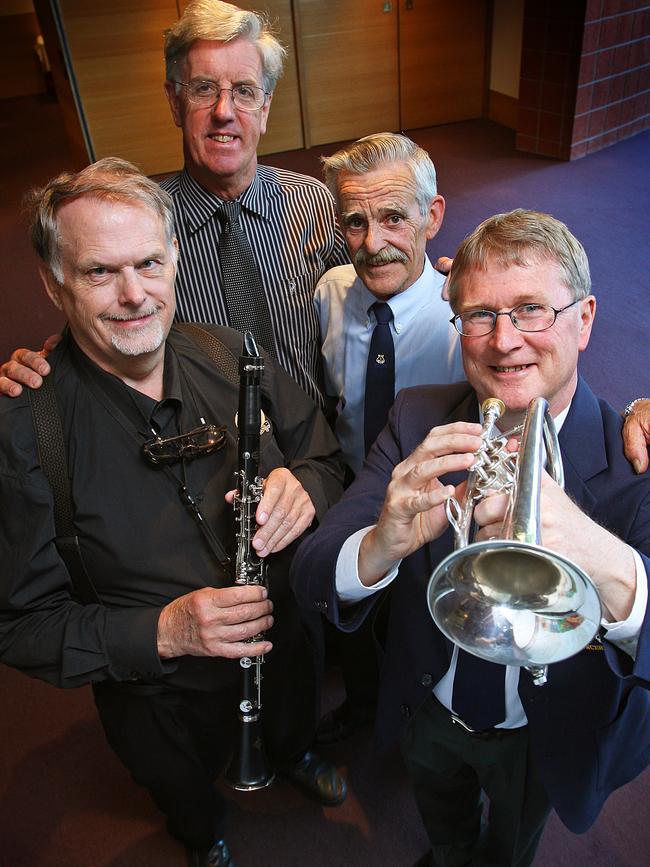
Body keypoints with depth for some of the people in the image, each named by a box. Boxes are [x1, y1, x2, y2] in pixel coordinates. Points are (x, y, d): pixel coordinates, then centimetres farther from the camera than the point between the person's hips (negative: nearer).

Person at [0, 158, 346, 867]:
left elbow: (327, 456, -4)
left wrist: (304, 486, -28)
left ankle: (294, 757, 73)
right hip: (164, 702, -2)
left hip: (286, 643, 3)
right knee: (191, 802, 31)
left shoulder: (232, 357, -16)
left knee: (295, 727, 36)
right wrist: (164, 631, -35)